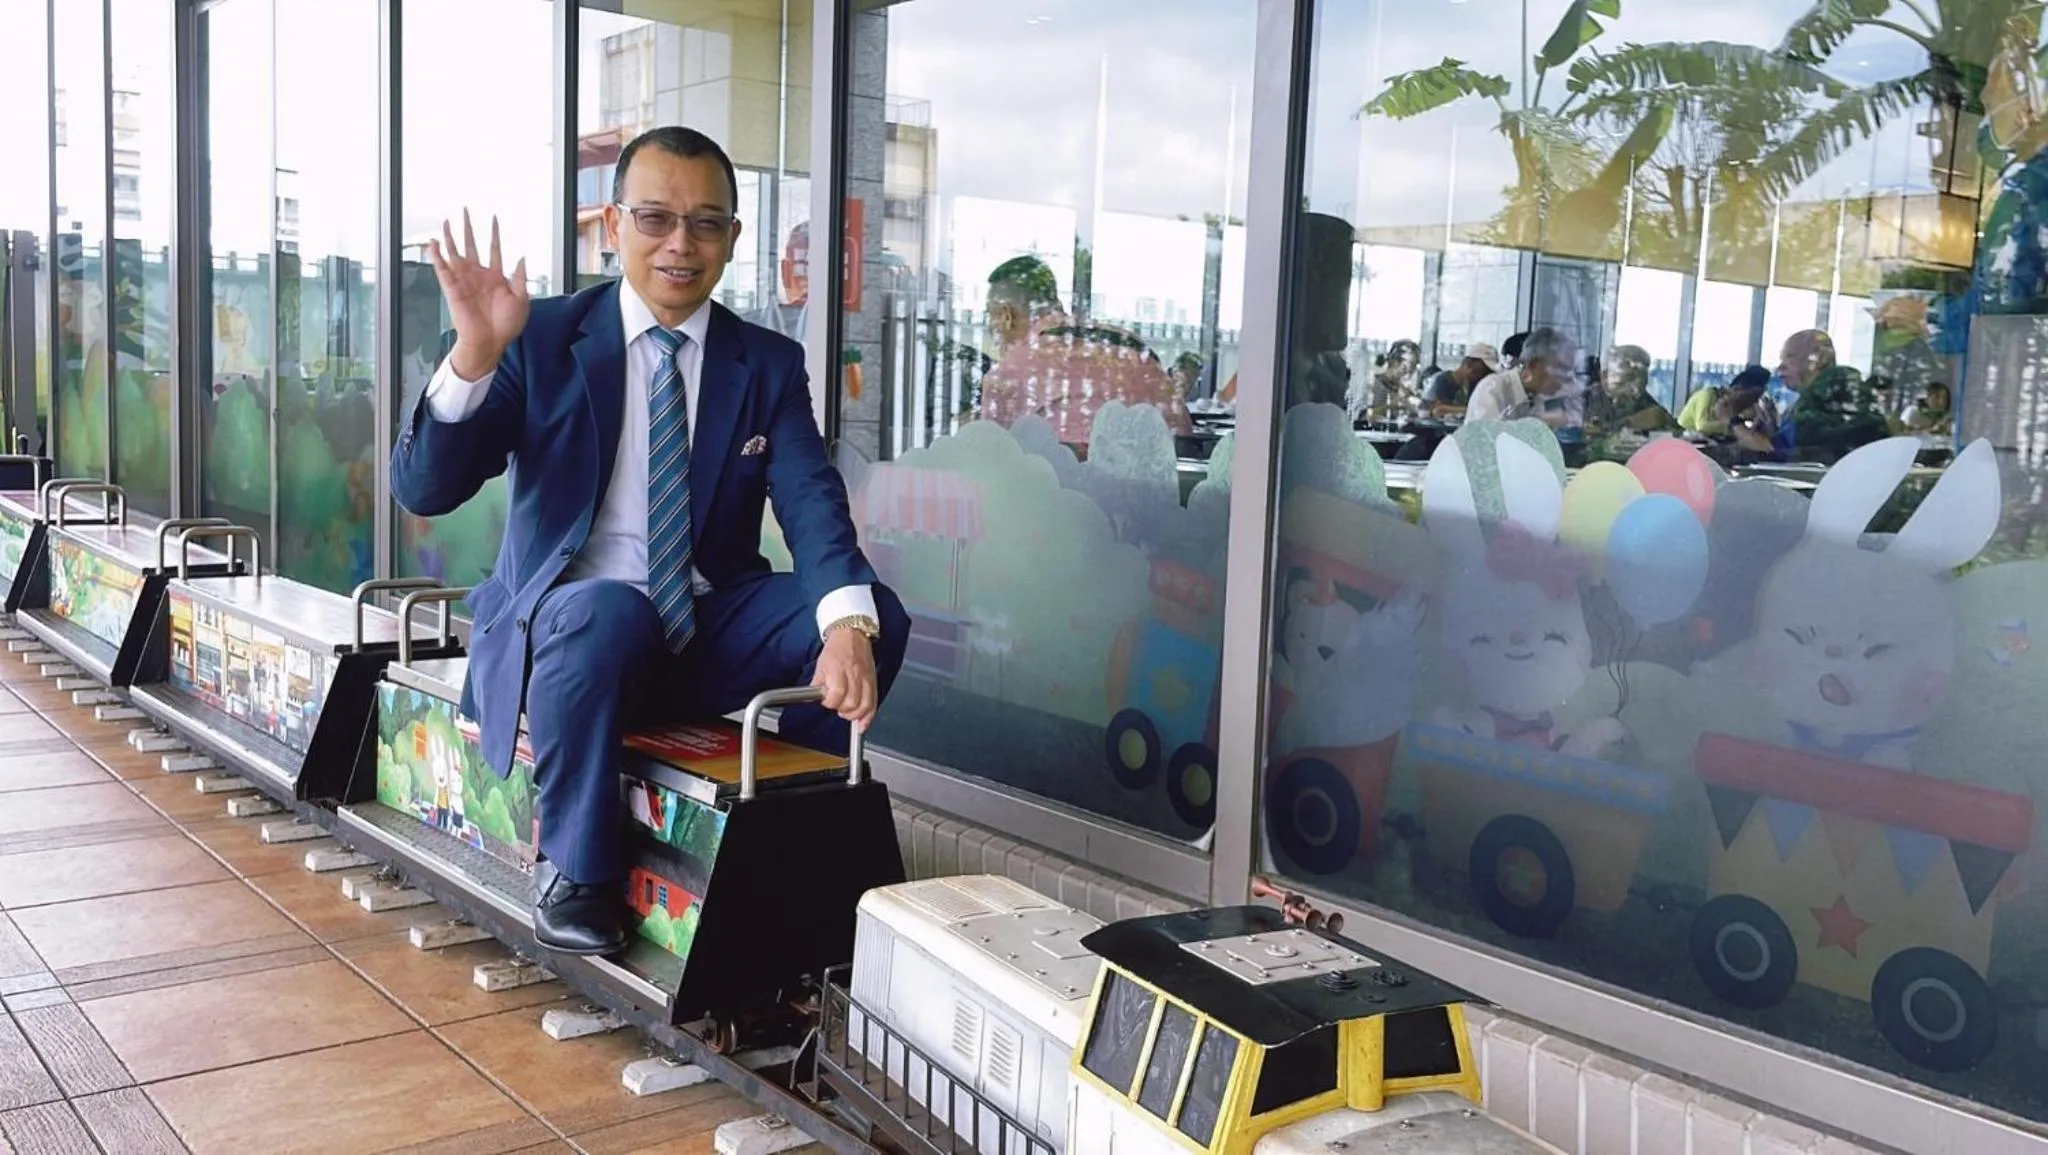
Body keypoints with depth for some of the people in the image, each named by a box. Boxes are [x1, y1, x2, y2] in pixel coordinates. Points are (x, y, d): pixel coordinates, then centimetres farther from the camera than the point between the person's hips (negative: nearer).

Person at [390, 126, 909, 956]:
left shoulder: (770, 364, 4)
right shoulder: (540, 339, -2)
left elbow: (812, 504, -11)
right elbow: (422, 491, -8)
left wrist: (848, 622, -32)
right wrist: (473, 356, -26)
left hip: (708, 633, 3)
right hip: (564, 626, -2)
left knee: (873, 617, -21)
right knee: (609, 612, -37)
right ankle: (575, 872, -16)